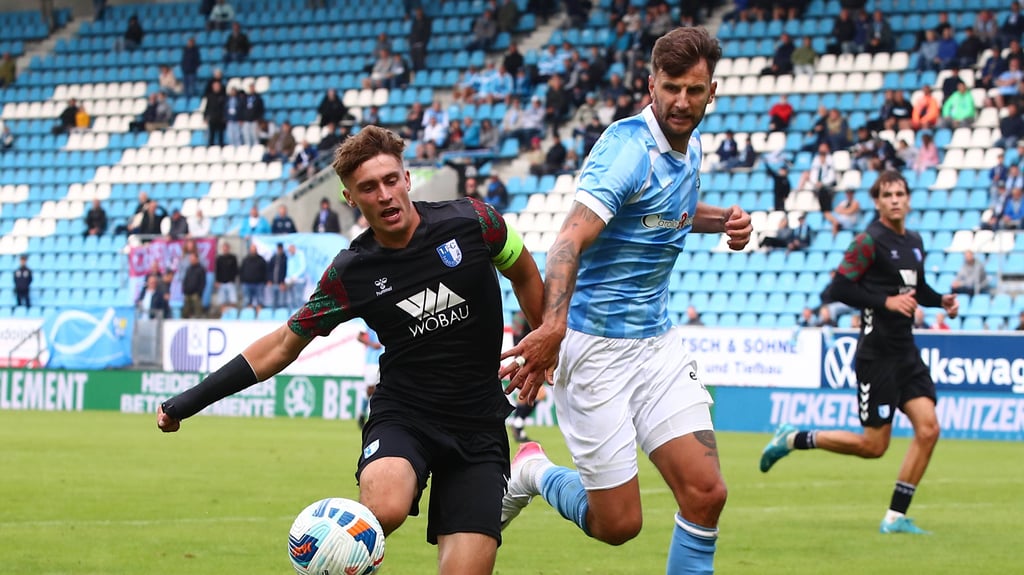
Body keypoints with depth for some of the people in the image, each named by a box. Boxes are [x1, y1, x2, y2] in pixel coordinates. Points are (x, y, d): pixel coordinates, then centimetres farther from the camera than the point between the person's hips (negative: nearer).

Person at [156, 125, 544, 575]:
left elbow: (524, 275, 14)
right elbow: (284, 344, 7)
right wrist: (190, 402, 5)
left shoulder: (472, 222, -6)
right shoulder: (351, 273, -4)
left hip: (479, 425, 1)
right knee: (383, 507, -34)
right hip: (402, 415, -1)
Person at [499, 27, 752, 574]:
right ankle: (532, 473, 26)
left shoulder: (690, 145, 7)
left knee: (705, 494, -6)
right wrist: (553, 326, -47)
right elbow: (572, 238, -32)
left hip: (657, 343, 7)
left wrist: (721, 219, 9)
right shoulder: (629, 146, -18)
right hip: (596, 345, -7)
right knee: (618, 523, -3)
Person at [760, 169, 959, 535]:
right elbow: (840, 288, -16)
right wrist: (887, 301, -22)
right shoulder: (869, 241, -11)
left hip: (905, 351, 7)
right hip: (877, 352, -7)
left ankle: (896, 517, 1)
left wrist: (940, 300, 8)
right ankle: (792, 439, 15)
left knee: (928, 428, -6)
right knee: (873, 445, -4)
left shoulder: (914, 242, 13)